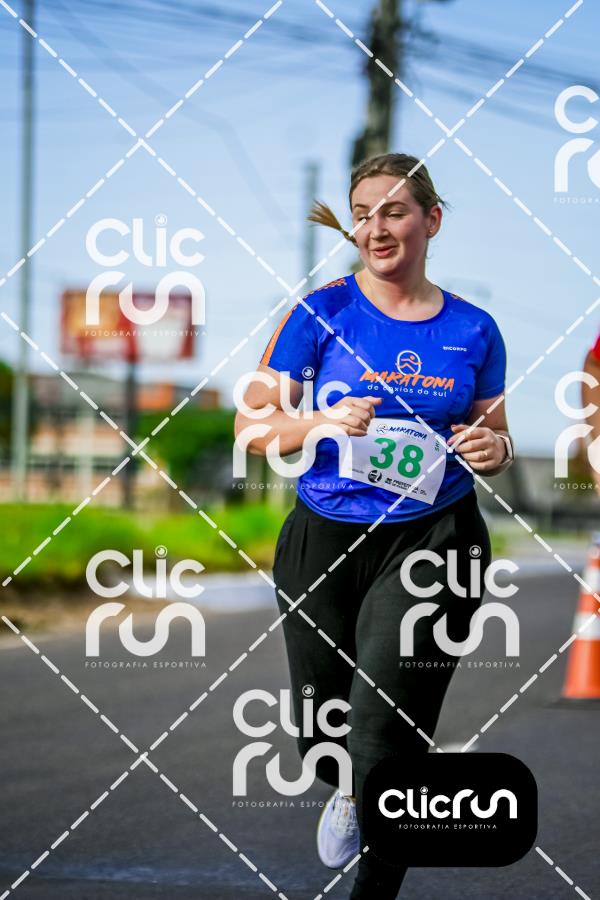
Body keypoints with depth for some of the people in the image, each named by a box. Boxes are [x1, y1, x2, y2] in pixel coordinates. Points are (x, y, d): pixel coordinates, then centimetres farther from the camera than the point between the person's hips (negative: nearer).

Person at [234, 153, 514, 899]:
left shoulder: (473, 331, 2)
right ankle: (351, 792, 51)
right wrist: (322, 423, -19)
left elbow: (493, 439, 15)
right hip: (324, 542, 1)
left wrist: (494, 450, -8)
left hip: (430, 539, -1)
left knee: (384, 734, -16)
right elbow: (252, 424, -1)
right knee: (325, 743, 13)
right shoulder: (323, 312, -4)